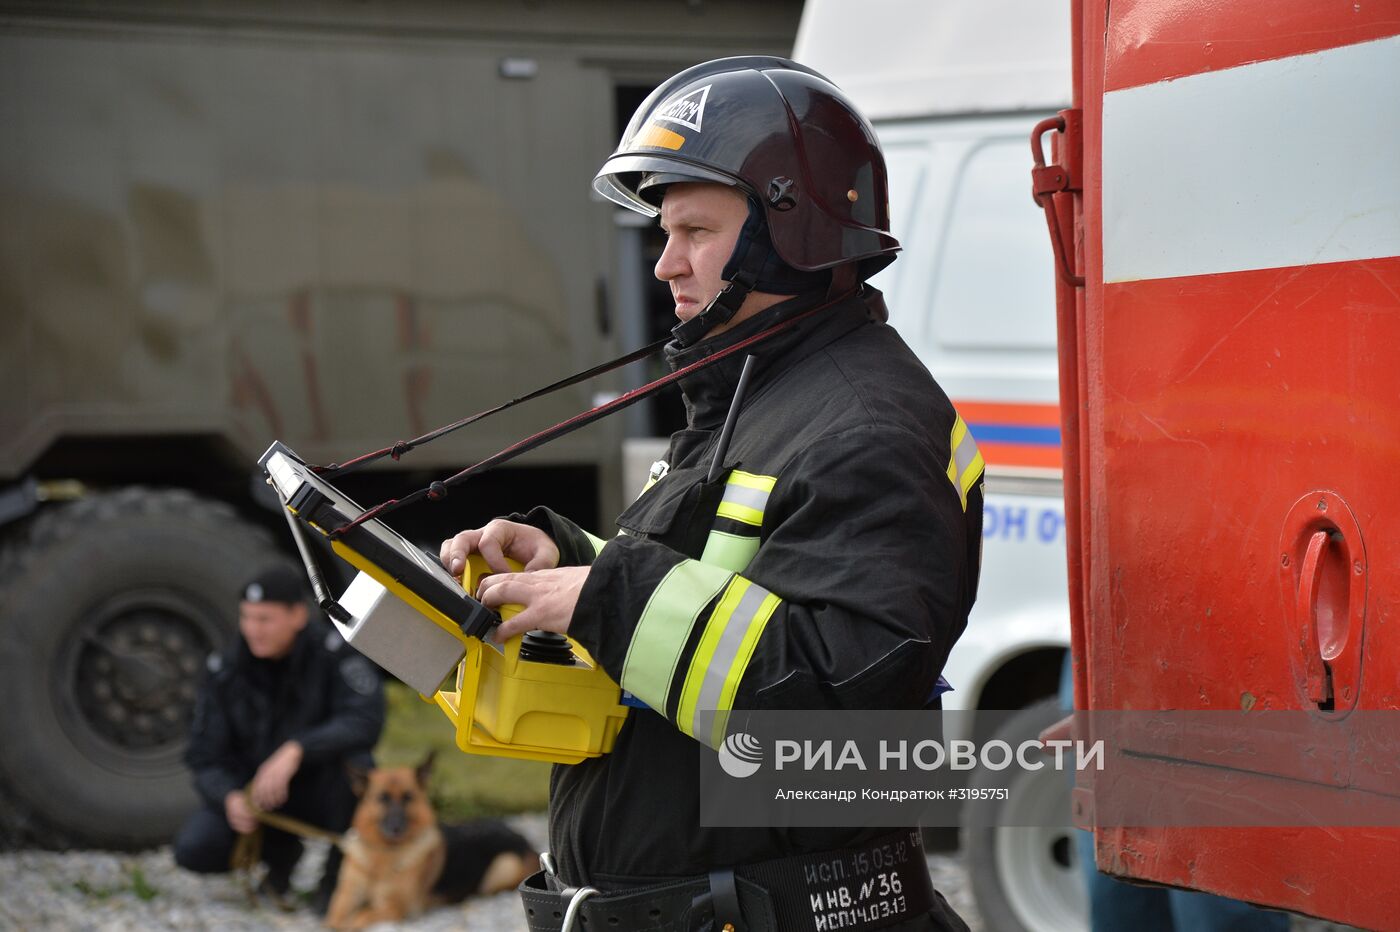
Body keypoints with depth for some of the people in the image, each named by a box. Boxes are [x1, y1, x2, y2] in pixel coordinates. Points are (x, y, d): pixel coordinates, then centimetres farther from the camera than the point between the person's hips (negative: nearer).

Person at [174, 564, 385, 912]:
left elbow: (366, 721, -33)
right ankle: (280, 852, 12)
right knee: (194, 850, -22)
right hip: (253, 791, 3)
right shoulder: (226, 670, -9)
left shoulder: (335, 651, -19)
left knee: (349, 759, -36)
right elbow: (205, 759, -8)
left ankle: (339, 872, -11)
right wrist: (230, 797, -32)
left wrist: (295, 751, -46)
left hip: (323, 790, -3)